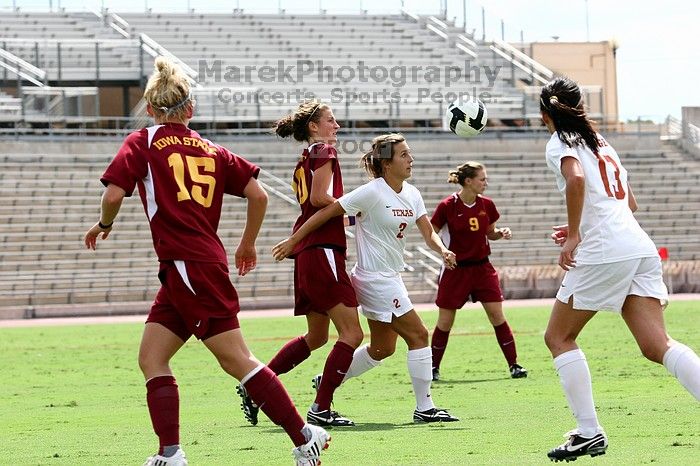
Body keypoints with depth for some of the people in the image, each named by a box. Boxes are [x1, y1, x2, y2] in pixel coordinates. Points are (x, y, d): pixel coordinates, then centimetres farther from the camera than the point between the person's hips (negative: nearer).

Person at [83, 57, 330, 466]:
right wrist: (248, 245, 24)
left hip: (188, 266, -6)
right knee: (152, 358, 9)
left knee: (236, 360, -6)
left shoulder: (143, 143, 1)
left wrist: (104, 224, 11)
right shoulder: (211, 150, 15)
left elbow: (114, 193, -10)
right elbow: (258, 195, 9)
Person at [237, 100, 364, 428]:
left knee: (316, 337, 18)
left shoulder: (304, 160, 22)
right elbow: (319, 197, -16)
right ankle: (321, 409, -11)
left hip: (306, 253, 10)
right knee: (351, 333, -9)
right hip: (323, 250, -10)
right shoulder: (323, 150, -4)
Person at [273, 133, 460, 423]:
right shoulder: (372, 193, -17)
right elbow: (326, 213, -13)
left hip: (391, 278, 9)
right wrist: (293, 241, -11)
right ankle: (424, 408, -2)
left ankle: (328, 382, 30)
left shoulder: (411, 194, 6)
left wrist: (443, 250, -19)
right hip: (375, 278, -9)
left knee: (382, 349, 16)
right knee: (418, 335, -9)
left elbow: (428, 233, 4)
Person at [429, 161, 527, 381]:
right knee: (445, 322, 3)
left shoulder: (486, 205, 0)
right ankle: (434, 367, 19)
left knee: (497, 316, -4)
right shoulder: (447, 206, -12)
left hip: (482, 267, 3)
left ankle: (514, 365, 1)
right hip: (455, 270, -3)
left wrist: (502, 232, -6)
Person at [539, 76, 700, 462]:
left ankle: (589, 434, 0)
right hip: (641, 247, 7)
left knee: (558, 337, 8)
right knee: (657, 345, -4)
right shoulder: (601, 144, 25)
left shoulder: (560, 144, 2)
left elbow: (576, 179, -21)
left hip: (603, 253, -7)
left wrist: (573, 236, -15)